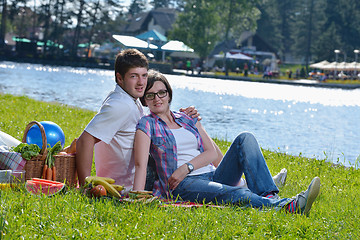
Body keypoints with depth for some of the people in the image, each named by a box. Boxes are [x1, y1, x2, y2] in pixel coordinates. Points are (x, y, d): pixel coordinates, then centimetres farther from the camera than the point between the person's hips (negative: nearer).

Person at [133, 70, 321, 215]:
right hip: (183, 186, -6)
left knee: (245, 139, -16)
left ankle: (269, 198, -36)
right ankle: (287, 207, -57)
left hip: (212, 175, 6)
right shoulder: (147, 125, 6)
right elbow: (141, 164, -9)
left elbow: (212, 152, 11)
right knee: (234, 194, -35)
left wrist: (187, 167, -7)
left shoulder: (187, 119, 21)